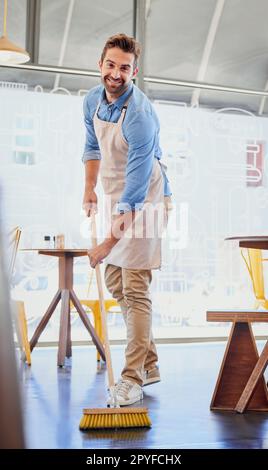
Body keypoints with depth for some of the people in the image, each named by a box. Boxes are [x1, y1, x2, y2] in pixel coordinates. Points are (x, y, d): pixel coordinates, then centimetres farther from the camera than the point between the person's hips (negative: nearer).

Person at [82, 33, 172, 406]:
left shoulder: (140, 116, -27)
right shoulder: (93, 100, -1)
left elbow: (135, 189, -29)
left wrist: (110, 241, -29)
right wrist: (89, 189, 11)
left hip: (143, 200, -8)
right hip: (114, 196, 9)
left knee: (135, 289, -11)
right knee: (114, 281, 12)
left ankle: (133, 378, -6)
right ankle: (149, 364, 22)